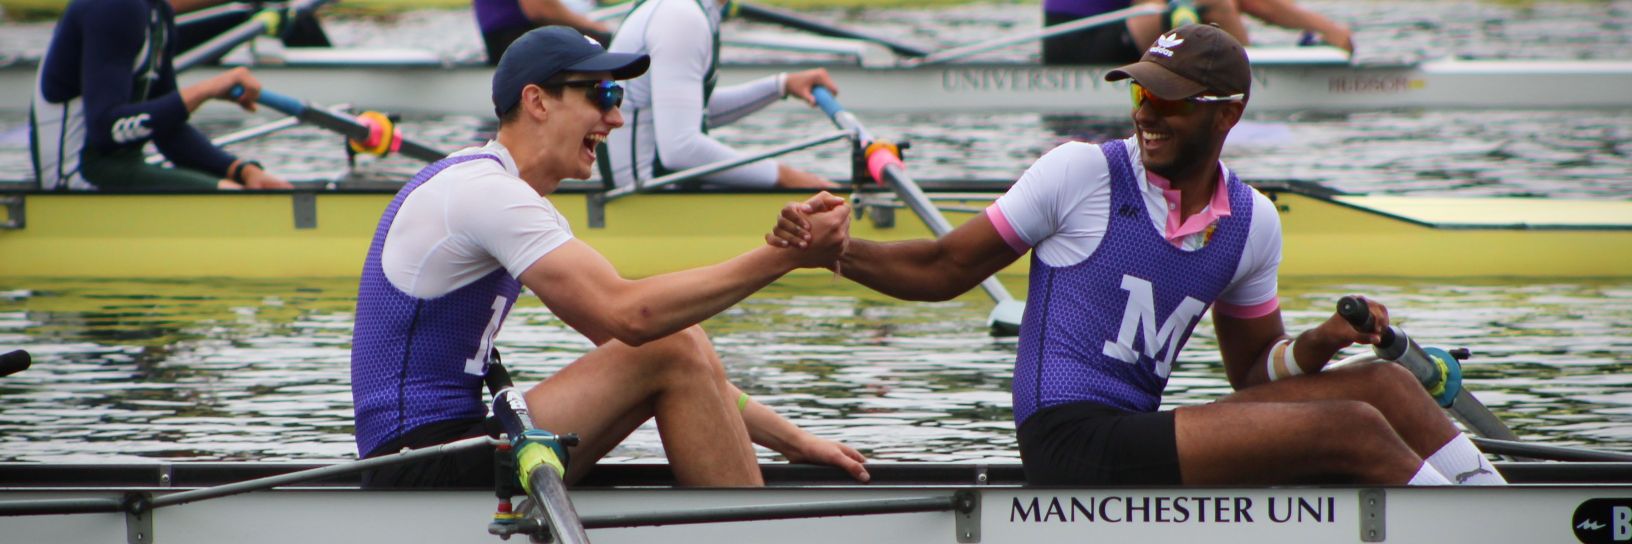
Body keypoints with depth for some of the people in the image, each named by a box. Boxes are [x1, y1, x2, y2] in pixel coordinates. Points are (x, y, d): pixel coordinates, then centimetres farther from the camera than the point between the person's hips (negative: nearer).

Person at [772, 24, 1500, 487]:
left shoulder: (1250, 223, 13)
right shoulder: (1083, 174, -2)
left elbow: (1255, 371, 21)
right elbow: (945, 269, 3)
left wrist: (1320, 342, 1)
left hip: (1139, 438, 7)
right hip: (1072, 445, -7)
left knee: (1382, 382, -3)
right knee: (1351, 430, -18)